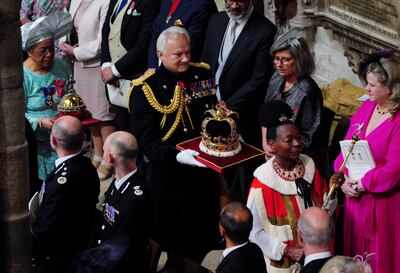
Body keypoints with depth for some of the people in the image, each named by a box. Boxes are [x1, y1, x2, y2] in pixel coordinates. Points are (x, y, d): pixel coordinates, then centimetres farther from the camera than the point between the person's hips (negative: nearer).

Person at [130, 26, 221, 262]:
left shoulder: (203, 74, 2)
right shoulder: (145, 89, -13)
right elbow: (148, 142, -17)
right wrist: (177, 156, -33)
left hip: (206, 171, 4)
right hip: (168, 176, -4)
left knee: (205, 238, 17)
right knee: (174, 241, 7)